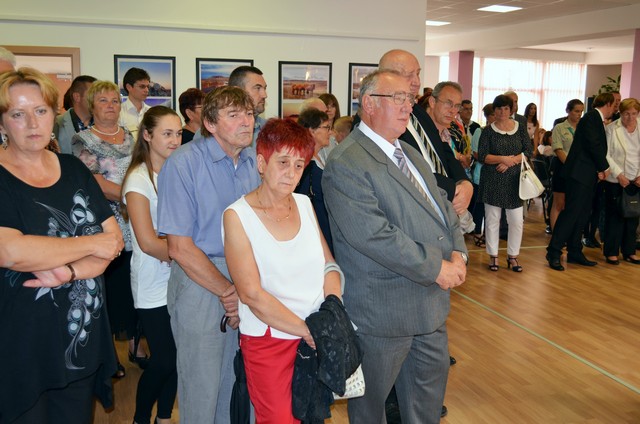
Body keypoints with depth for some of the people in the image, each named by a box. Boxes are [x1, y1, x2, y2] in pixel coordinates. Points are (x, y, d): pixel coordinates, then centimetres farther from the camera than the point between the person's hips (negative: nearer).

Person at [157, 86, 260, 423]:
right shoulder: (183, 164, -14)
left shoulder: (256, 161, 2)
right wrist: (228, 291, -11)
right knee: (202, 386, 8)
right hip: (200, 282, -5)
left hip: (248, 283, 5)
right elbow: (180, 248, -15)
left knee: (241, 380, 17)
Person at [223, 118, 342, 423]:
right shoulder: (238, 215, -11)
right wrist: (307, 330, -16)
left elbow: (329, 265, 6)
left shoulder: (304, 204, 5)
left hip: (317, 339, 5)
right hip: (268, 340, -5)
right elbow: (251, 293, -16)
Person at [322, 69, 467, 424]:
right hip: (383, 309, -8)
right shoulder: (346, 165, -19)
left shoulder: (410, 155, 12)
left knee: (432, 380, 23)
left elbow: (442, 206, 13)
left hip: (431, 299, 9)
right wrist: (436, 267, -21)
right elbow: (374, 235, -27)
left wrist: (457, 252, -6)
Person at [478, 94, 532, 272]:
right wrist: (503, 158, -19)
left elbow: (529, 152, 0)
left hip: (514, 180, 2)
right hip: (492, 181, -1)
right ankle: (493, 256, 15)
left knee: (517, 220, 0)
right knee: (492, 219, 3)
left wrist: (510, 161, -13)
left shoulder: (520, 129, 7)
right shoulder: (488, 131, 1)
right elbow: (482, 156, -8)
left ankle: (513, 256, 15)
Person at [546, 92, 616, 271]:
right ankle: (554, 252, -7)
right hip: (581, 172, -10)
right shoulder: (592, 117, -10)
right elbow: (594, 145, -17)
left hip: (588, 175, 10)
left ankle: (574, 253, 17)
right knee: (571, 212, -10)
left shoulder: (596, 119, 18)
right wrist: (604, 167, -8)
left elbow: (600, 146, 18)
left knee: (582, 214, 11)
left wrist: (600, 169, 6)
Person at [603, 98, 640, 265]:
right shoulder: (612, 129, -4)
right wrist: (619, 175, -12)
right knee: (614, 215, 1)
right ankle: (611, 252, 10)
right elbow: (606, 155, -6)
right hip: (615, 181, -3)